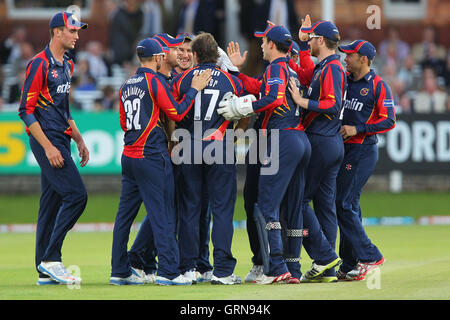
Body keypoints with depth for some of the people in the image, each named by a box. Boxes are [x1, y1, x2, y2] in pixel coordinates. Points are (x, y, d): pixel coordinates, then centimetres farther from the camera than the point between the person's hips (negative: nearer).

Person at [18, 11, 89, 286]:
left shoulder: (67, 66, 16)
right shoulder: (40, 65, -12)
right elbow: (26, 110, -16)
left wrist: (79, 140, 20)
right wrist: (48, 147, -20)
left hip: (61, 142, 9)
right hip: (47, 142, -9)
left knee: (52, 202, 9)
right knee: (76, 194, -16)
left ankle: (46, 272, 11)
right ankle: (50, 259, -11)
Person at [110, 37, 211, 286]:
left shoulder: (127, 85, 14)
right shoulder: (154, 81, -9)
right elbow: (177, 113, -9)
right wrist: (194, 89, -2)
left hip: (128, 156, 8)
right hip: (151, 156, -8)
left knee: (125, 213, 9)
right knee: (162, 214, -6)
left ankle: (119, 271, 10)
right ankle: (167, 271, -9)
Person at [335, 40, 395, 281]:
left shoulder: (378, 86, -7)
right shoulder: (344, 80, 12)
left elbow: (389, 121, -11)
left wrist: (357, 129, -17)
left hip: (364, 150, -8)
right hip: (345, 150, 8)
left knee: (345, 204, -13)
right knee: (347, 205, 8)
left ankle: (369, 256, -8)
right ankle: (350, 266, 12)